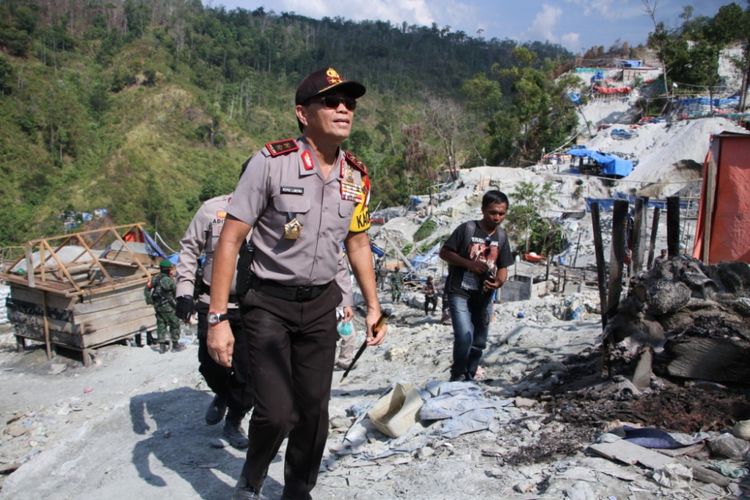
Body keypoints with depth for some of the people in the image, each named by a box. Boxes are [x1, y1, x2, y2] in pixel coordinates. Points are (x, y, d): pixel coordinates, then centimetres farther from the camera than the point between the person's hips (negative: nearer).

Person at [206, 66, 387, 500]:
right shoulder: (271, 162, -16)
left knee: (314, 410, 9)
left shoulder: (358, 177, 0)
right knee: (277, 412, -10)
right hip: (269, 304, -4)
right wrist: (218, 318, -16)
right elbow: (231, 240, -13)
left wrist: (373, 306, 10)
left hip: (321, 305, 5)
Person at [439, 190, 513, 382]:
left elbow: (503, 267, 8)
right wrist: (469, 263, -19)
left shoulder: (501, 236, 4)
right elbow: (444, 253, -8)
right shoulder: (467, 229, -11)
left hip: (484, 297, 5)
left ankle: (469, 379, 30)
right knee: (465, 335, -19)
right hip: (460, 292, -5)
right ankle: (457, 376, 5)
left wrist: (499, 282, -14)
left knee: (479, 343, 12)